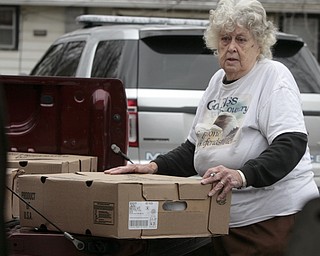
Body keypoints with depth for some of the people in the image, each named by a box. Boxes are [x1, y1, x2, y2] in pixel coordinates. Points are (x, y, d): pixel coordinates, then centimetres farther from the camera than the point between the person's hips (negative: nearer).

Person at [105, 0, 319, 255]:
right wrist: (154, 167, 4)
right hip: (224, 221, 7)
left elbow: (291, 145, -22)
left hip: (274, 216, -7)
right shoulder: (218, 81, 15)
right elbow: (195, 148, 21)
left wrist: (243, 175, -36)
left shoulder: (273, 76, -8)